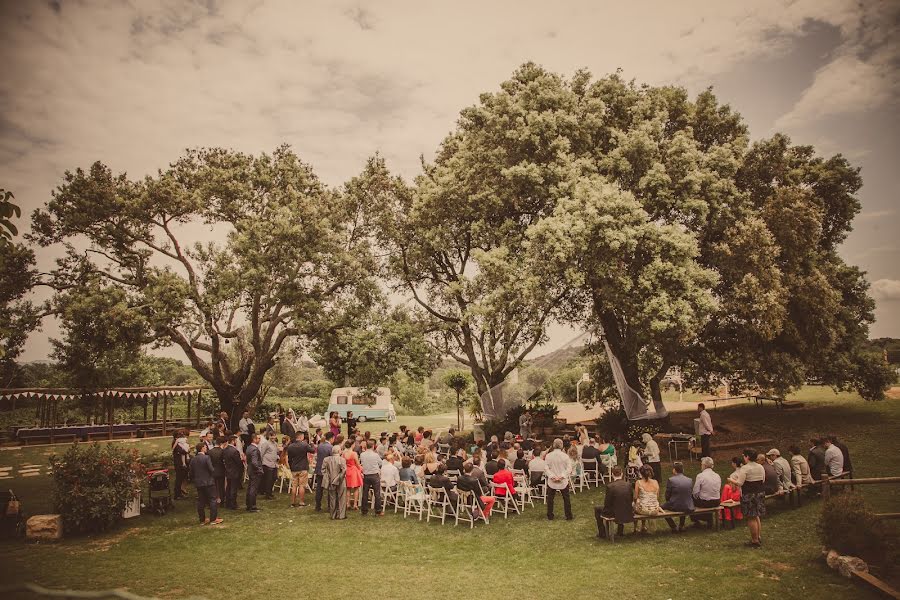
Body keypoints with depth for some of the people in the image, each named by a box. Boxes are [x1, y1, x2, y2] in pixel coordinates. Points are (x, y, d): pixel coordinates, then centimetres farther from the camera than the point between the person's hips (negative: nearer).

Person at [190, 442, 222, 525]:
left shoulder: (193, 460, 6)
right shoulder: (206, 458, -14)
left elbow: (191, 473, 10)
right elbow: (211, 470, -16)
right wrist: (214, 477, 1)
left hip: (198, 484, 6)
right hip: (208, 482, -6)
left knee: (200, 501, 11)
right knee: (213, 500, 2)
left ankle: (202, 520, 16)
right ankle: (213, 519, 3)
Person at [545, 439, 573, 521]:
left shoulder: (548, 456, -7)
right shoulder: (565, 456, -8)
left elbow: (546, 468, -10)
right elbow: (569, 468, -10)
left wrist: (552, 476, -13)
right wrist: (562, 476, -13)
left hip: (551, 481, 0)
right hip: (563, 481, 0)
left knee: (550, 498, 12)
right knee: (566, 498, 12)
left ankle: (550, 516, 16)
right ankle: (569, 516, 15)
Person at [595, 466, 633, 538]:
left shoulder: (610, 486, -17)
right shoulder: (628, 485, -5)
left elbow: (607, 503, -12)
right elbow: (631, 499, 8)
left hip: (615, 514, -4)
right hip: (628, 514, 4)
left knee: (597, 509, 20)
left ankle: (602, 533, 23)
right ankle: (620, 531, 45)